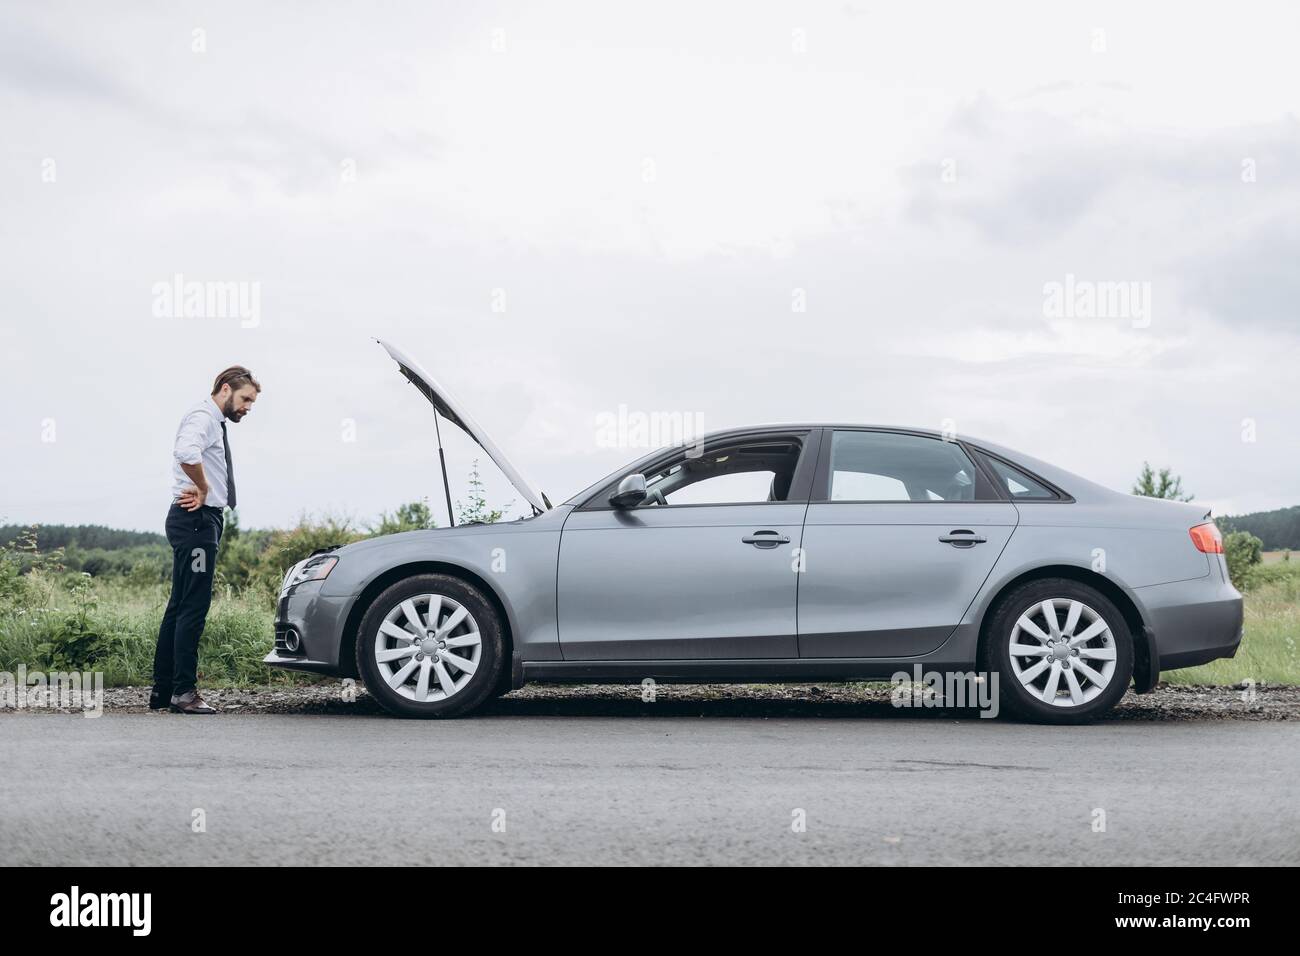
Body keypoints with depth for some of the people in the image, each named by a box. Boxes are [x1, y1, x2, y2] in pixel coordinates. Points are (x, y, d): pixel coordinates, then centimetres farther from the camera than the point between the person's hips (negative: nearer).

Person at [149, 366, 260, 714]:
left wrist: (203, 491, 7)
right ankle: (183, 692, -10)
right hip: (196, 520, -11)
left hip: (204, 520, 11)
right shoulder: (202, 417, -12)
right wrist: (203, 489, -18)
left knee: (180, 606, 11)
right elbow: (186, 453, -33)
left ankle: (162, 690, 15)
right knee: (193, 607, -11)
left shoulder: (216, 423, 20)